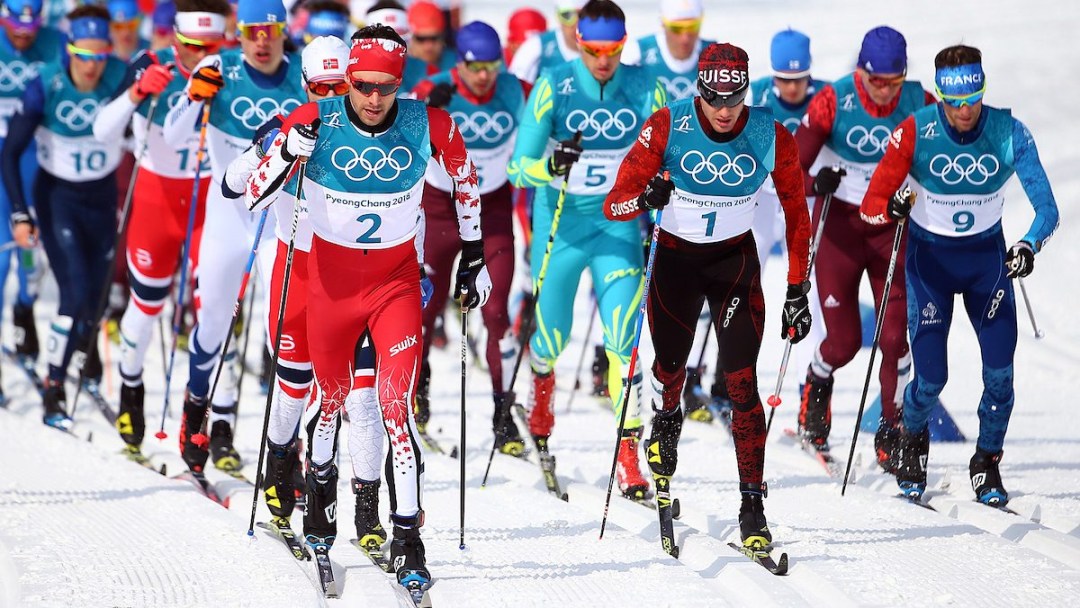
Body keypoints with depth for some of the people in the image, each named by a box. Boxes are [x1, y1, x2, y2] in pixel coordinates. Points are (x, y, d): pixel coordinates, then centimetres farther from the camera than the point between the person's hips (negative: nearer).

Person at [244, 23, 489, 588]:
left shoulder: (428, 125, -14)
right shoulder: (316, 121, -17)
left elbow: (464, 177, 7)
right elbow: (253, 196, -15)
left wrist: (474, 256, 10)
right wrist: (289, 151, -33)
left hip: (397, 280, -1)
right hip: (331, 278, 1)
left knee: (397, 403, -12)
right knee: (330, 394, 17)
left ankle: (407, 537, -7)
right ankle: (320, 486, 46)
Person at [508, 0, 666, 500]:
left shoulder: (645, 90, -7)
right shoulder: (553, 89, -12)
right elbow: (519, 166, -14)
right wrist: (549, 166, -35)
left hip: (618, 227, 0)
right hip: (560, 225, 0)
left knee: (623, 340, -14)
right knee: (553, 339, 13)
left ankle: (628, 452, -10)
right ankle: (542, 381, 51)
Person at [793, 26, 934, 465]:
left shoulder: (919, 104, -11)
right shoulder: (833, 102, -16)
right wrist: (815, 183, -35)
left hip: (893, 226, 1)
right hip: (839, 225, -1)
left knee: (894, 337, -5)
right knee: (843, 341, 1)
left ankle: (892, 429, 11)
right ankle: (817, 385, 35)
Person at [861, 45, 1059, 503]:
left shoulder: (1009, 133, -17)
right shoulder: (915, 133, -20)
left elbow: (1047, 209, -16)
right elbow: (871, 204, -17)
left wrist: (1028, 246, -36)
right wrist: (891, 207, -41)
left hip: (987, 257, 1)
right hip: (929, 256, -1)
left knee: (999, 373, -8)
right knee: (931, 377, -7)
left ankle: (987, 462, 16)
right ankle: (912, 439, 26)